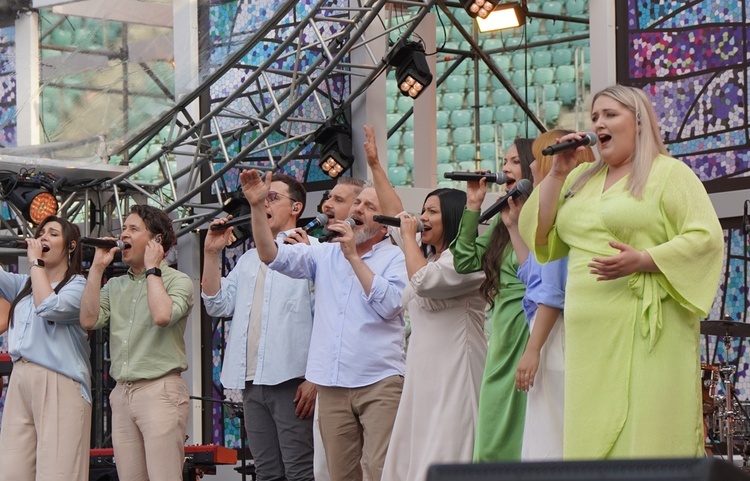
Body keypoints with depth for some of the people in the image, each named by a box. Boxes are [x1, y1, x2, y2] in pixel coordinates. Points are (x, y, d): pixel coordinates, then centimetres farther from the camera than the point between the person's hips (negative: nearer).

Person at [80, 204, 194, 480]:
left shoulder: (177, 281, 0)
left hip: (160, 391, -6)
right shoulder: (115, 286, 17)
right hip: (122, 393, 6)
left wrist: (152, 268, -7)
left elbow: (162, 315, -20)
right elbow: (89, 320, 2)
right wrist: (97, 267, 6)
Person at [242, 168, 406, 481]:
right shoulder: (326, 254, 15)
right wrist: (256, 207, -7)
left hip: (379, 383, -5)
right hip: (332, 385, 5)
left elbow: (388, 304, -13)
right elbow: (273, 256, 5)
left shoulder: (395, 258, 3)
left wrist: (353, 256, -10)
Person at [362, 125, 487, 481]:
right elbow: (395, 217, 29)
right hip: (422, 374, 10)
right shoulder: (428, 253, 21)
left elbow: (424, 281, -21)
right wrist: (375, 166, 27)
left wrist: (408, 235, -6)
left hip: (454, 378, -10)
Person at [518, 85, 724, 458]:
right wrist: (557, 174, 5)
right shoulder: (580, 178, 19)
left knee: (646, 437, -10)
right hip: (591, 336, 6)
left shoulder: (670, 173, 2)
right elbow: (537, 235, 15)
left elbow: (706, 238, -8)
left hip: (647, 332, -6)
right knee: (592, 439, 1)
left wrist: (643, 260, -20)